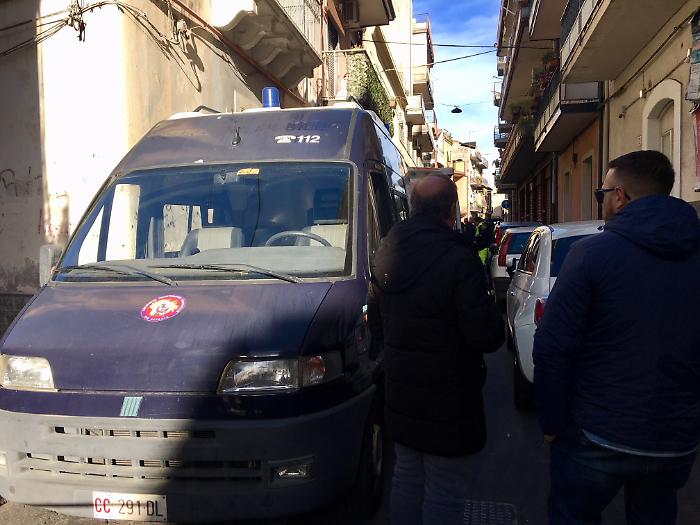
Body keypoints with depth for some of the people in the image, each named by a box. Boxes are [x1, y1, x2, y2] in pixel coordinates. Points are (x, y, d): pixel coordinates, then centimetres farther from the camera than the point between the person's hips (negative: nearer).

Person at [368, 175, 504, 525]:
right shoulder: (458, 259, -22)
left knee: (406, 478, 22)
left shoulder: (386, 252, 3)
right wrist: (493, 323, 1)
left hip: (399, 392, 7)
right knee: (444, 493, 8)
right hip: (447, 398, -7)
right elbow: (485, 335, -21)